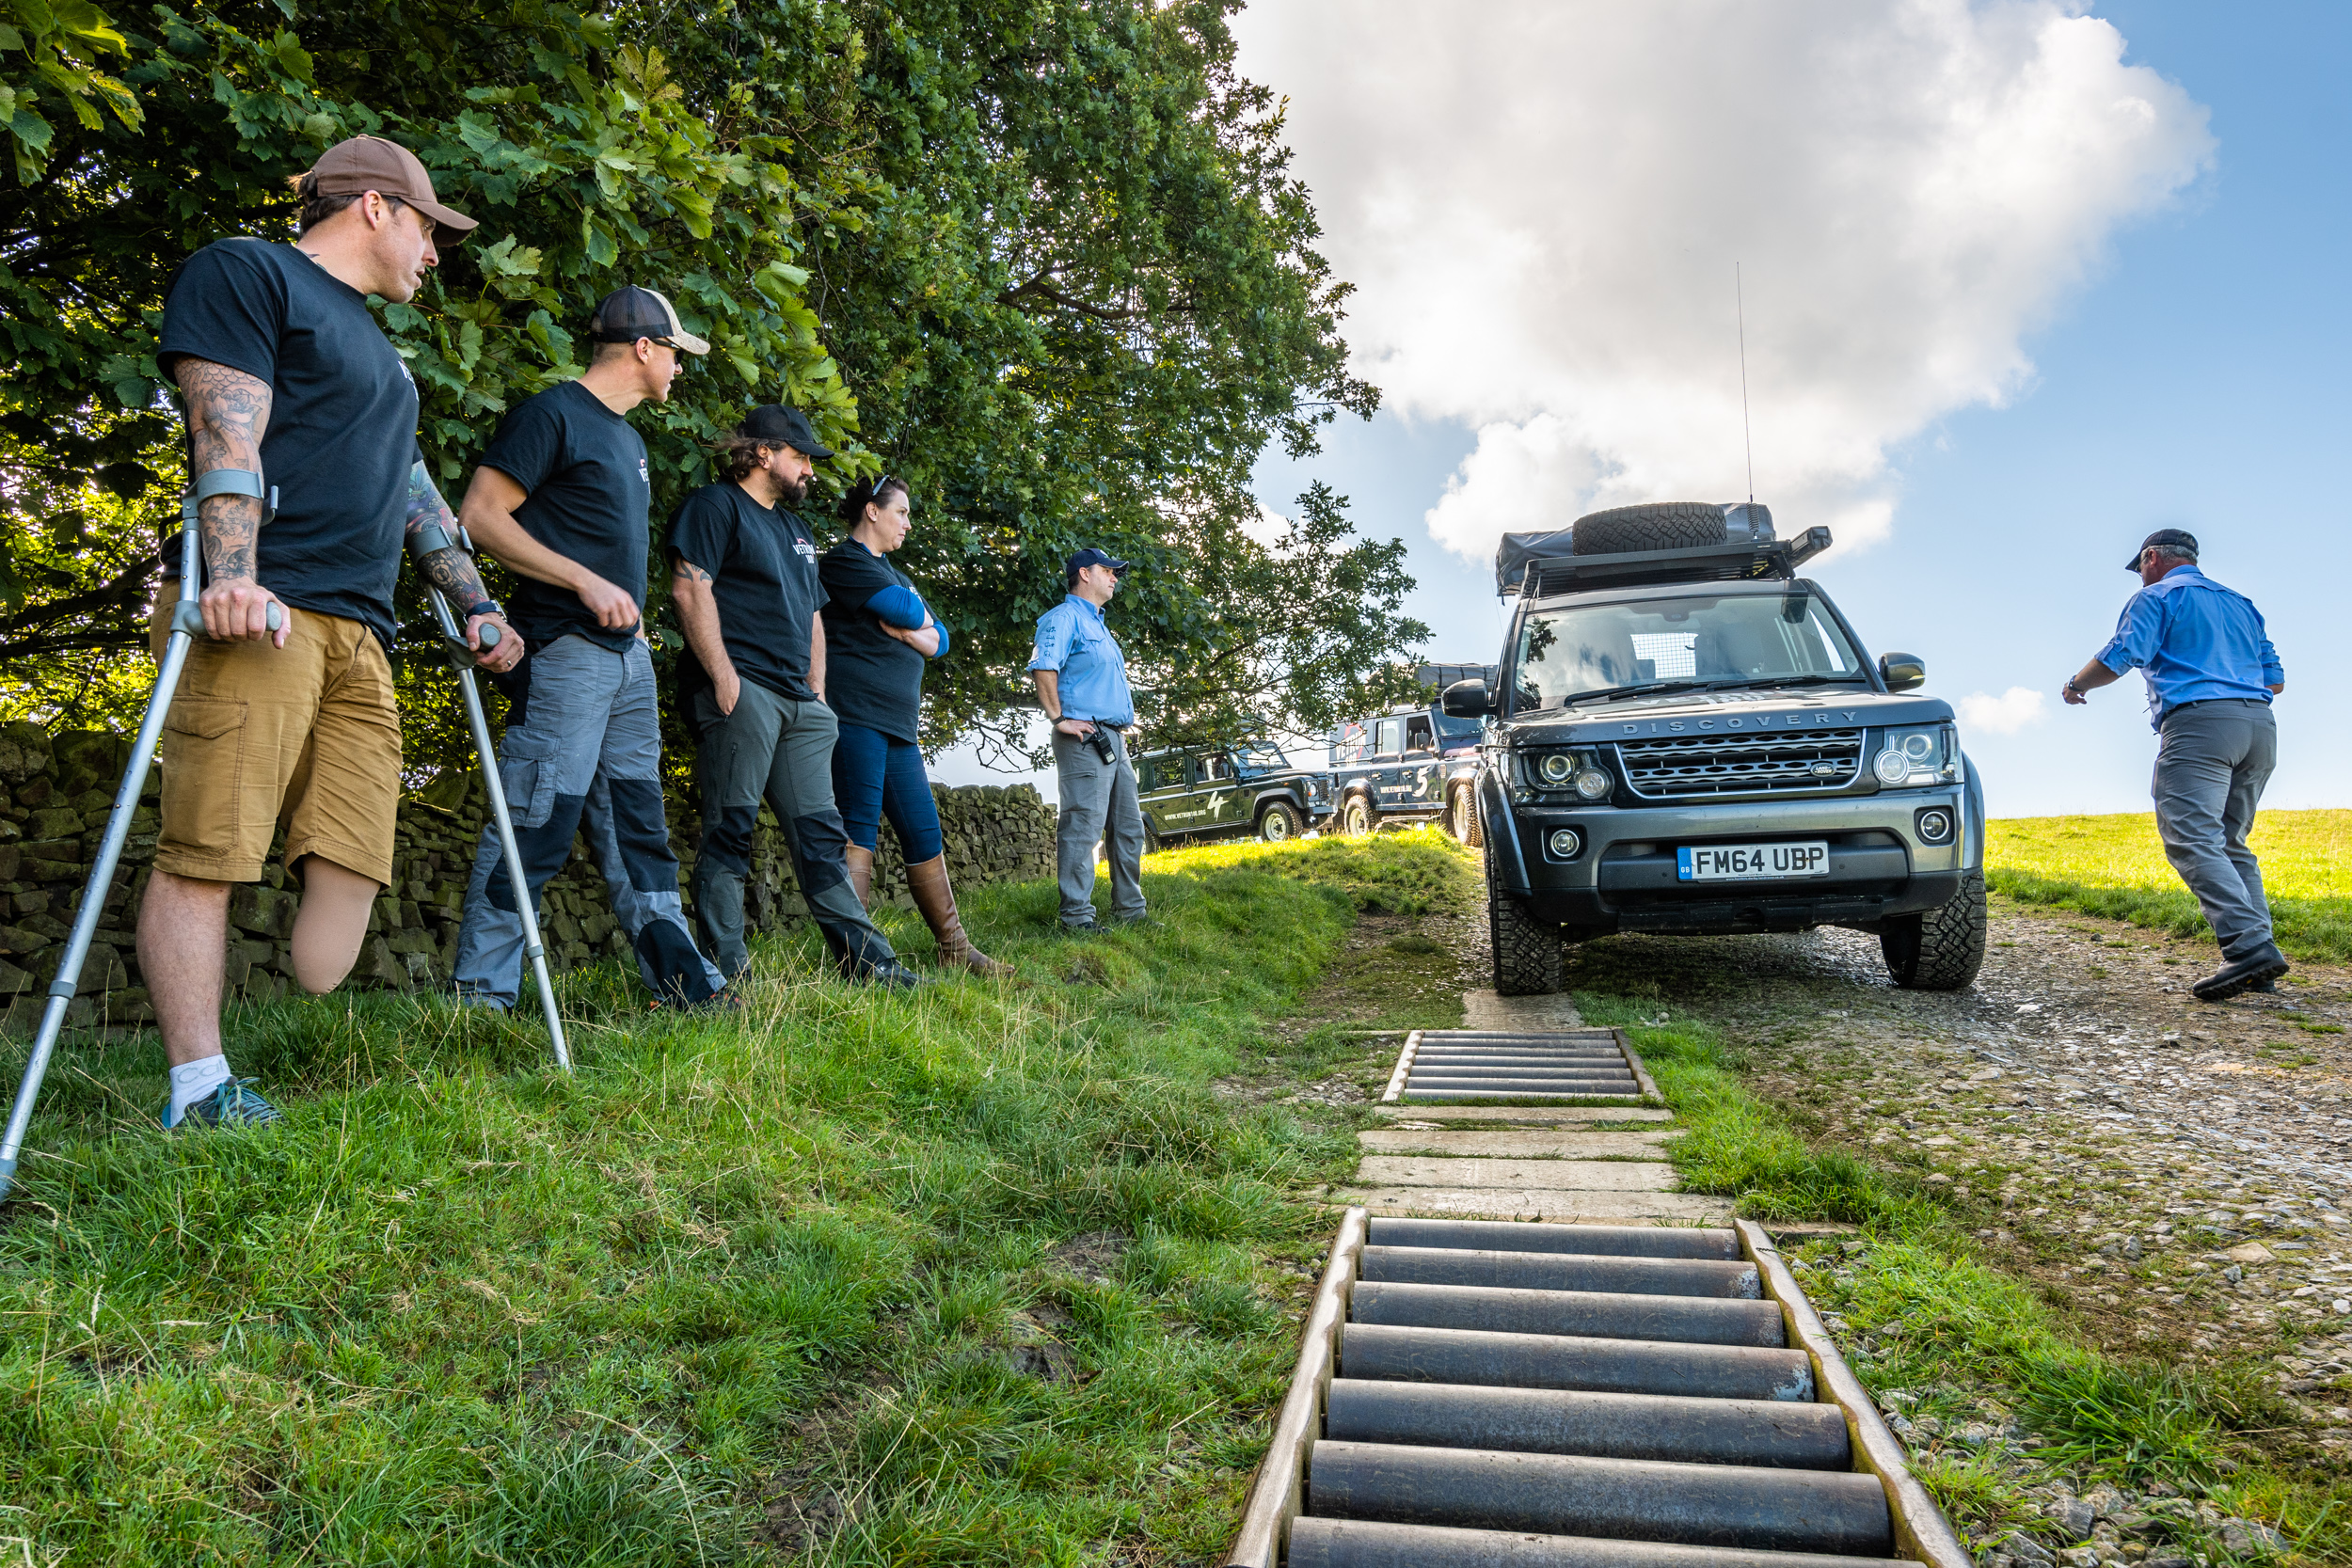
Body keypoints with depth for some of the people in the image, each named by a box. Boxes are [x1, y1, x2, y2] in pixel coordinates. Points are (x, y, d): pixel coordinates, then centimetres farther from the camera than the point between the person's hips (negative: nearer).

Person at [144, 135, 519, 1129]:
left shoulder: (374, 349, 33)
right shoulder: (244, 273, 7)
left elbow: (414, 493, 31)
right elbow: (227, 434, -7)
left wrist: (476, 604, 22)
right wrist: (232, 574, -20)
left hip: (357, 633, 8)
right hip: (258, 610, -8)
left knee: (352, 855, -3)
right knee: (206, 850, -10)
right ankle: (201, 1092, -11)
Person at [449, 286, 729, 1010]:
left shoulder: (626, 436, 21)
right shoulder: (552, 414, -6)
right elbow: (482, 515, -12)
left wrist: (631, 622, 18)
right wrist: (586, 583, -17)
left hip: (626, 654, 9)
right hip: (564, 651, -9)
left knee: (637, 821, 10)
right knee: (538, 821, -9)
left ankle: (682, 980, 14)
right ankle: (481, 993, 0)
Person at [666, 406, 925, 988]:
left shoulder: (797, 530, 28)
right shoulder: (715, 506, 3)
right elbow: (690, 588, -10)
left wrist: (818, 693, 16)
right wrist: (722, 675, -16)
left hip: (798, 701, 8)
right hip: (742, 689, -8)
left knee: (819, 831, 5)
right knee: (730, 829, -7)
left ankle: (864, 957, 5)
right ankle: (728, 969, -5)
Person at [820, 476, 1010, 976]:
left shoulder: (897, 576, 27)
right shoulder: (844, 561, -1)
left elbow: (939, 640, 17)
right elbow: (907, 611, -13)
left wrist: (908, 630, -3)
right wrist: (918, 616, 10)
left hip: (898, 725, 9)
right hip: (856, 716, -9)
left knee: (925, 835, 9)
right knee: (859, 832, -15)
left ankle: (955, 949, 15)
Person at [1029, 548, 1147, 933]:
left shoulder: (1099, 626, 26)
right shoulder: (1065, 616, -4)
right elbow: (1043, 667, -19)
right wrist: (1059, 718, -20)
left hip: (1114, 741, 10)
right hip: (1085, 739, -10)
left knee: (1129, 828, 11)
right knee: (1083, 826, -11)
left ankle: (1129, 912, 19)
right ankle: (1077, 917, -9)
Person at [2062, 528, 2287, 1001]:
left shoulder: (2157, 597, 6)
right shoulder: (2242, 605, 27)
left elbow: (2119, 657, -8)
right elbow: (2275, 679, 25)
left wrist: (2076, 685, 10)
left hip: (2198, 722, -8)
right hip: (2259, 724, 8)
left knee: (2192, 841, -16)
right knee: (2230, 843, 12)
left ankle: (2250, 946, -31)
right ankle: (2258, 954, 2)